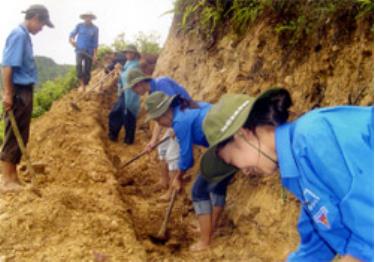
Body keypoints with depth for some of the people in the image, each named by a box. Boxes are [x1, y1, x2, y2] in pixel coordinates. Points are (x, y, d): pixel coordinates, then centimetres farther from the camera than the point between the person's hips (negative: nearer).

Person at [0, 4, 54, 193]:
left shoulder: (25, 36, 15)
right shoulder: (19, 34, -13)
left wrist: (17, 94, 14)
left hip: (25, 92, 10)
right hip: (18, 93, -9)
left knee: (20, 137, 14)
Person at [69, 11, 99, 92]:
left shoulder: (95, 29, 3)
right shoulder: (79, 26, 5)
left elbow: (95, 43, 2)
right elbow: (71, 35, 9)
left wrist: (95, 55, -5)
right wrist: (72, 40, -14)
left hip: (89, 52, 1)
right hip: (79, 50, 0)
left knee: (87, 70, 0)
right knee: (79, 65, -26)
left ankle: (84, 86, 15)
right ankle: (82, 84, -22)